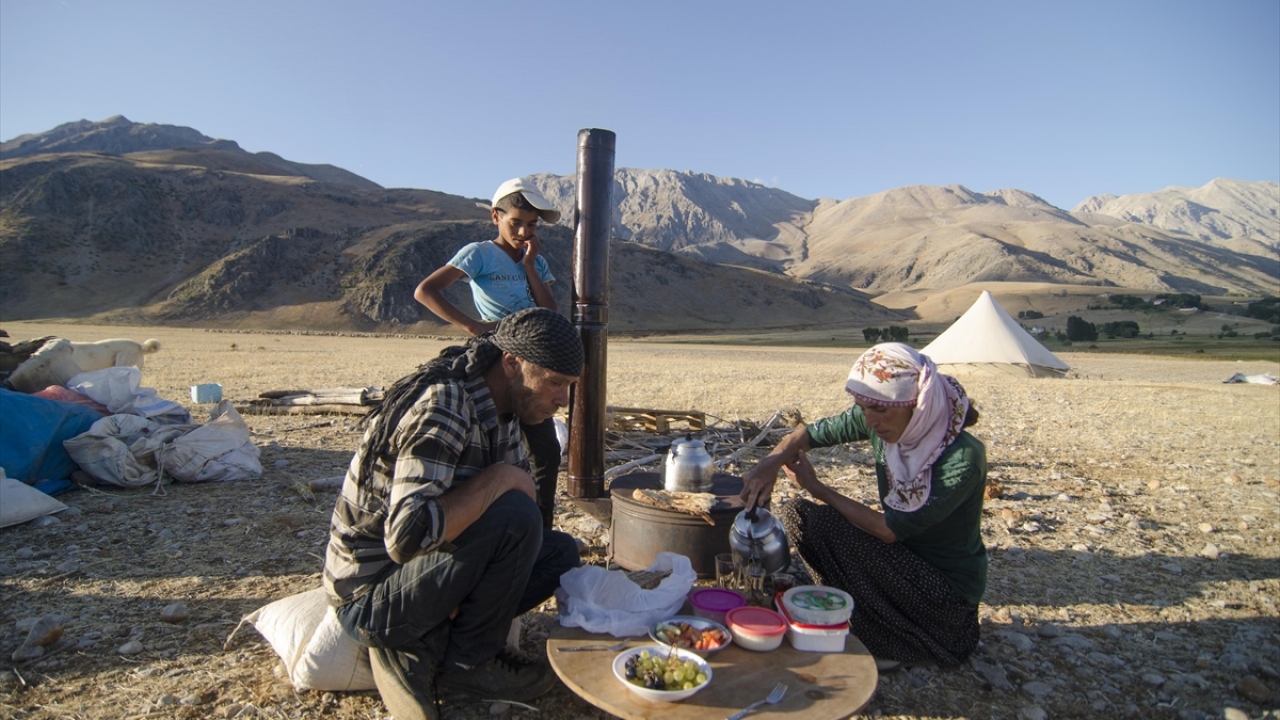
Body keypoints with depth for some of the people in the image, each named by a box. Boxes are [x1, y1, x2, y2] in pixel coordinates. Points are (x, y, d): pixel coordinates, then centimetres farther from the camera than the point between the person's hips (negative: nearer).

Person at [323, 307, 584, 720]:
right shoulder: (442, 407, -27)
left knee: (561, 552, 5)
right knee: (515, 517, -28)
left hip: (421, 574, 9)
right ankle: (469, 662, -5)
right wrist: (499, 479, -27)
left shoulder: (501, 411, 1)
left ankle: (420, 647, 2)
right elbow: (408, 535, -36)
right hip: (371, 596, -9)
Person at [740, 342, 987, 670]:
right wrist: (771, 462, -25)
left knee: (825, 523, -24)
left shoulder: (963, 458, -28)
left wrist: (818, 489, -16)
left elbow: (891, 529, -26)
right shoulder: (884, 424, -12)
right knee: (794, 514, -7)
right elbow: (810, 433, -4)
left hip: (947, 589, -6)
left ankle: (887, 643, -5)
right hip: (902, 559, 7)